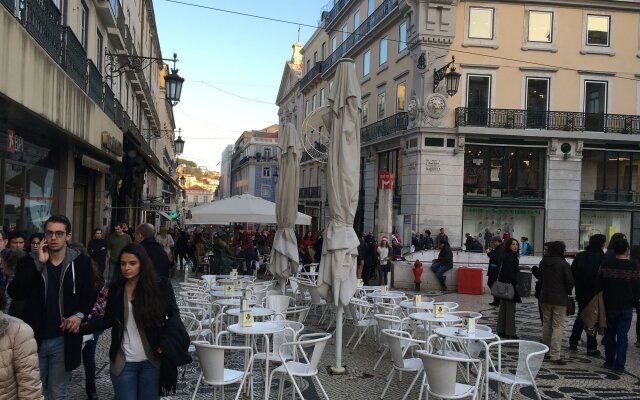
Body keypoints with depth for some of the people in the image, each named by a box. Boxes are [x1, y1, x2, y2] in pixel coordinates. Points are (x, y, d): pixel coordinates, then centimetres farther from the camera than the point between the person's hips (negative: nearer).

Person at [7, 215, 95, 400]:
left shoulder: (81, 262, -2)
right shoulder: (30, 261, -1)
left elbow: (89, 296, 3)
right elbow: (14, 293, -15)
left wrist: (79, 315, -16)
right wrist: (38, 263, -19)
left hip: (64, 339, -1)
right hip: (34, 338, 1)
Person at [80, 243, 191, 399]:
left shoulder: (160, 286, -6)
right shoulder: (116, 288, 1)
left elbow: (173, 314, 0)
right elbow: (108, 320, 7)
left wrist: (166, 344, -12)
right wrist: (80, 328, -5)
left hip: (152, 361, -1)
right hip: (123, 362, 1)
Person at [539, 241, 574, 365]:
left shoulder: (544, 262, 3)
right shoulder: (563, 264, -15)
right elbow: (569, 282, -10)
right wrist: (568, 292, 8)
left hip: (545, 297, 6)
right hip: (559, 299, -6)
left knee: (546, 324, 17)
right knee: (558, 326, -3)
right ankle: (555, 355, -7)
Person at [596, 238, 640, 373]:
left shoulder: (606, 265, -6)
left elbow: (598, 285, -1)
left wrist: (601, 300, 13)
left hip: (609, 305, 2)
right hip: (626, 306, -1)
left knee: (610, 334, 14)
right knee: (622, 335, 3)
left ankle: (609, 362, 20)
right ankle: (619, 365, 1)